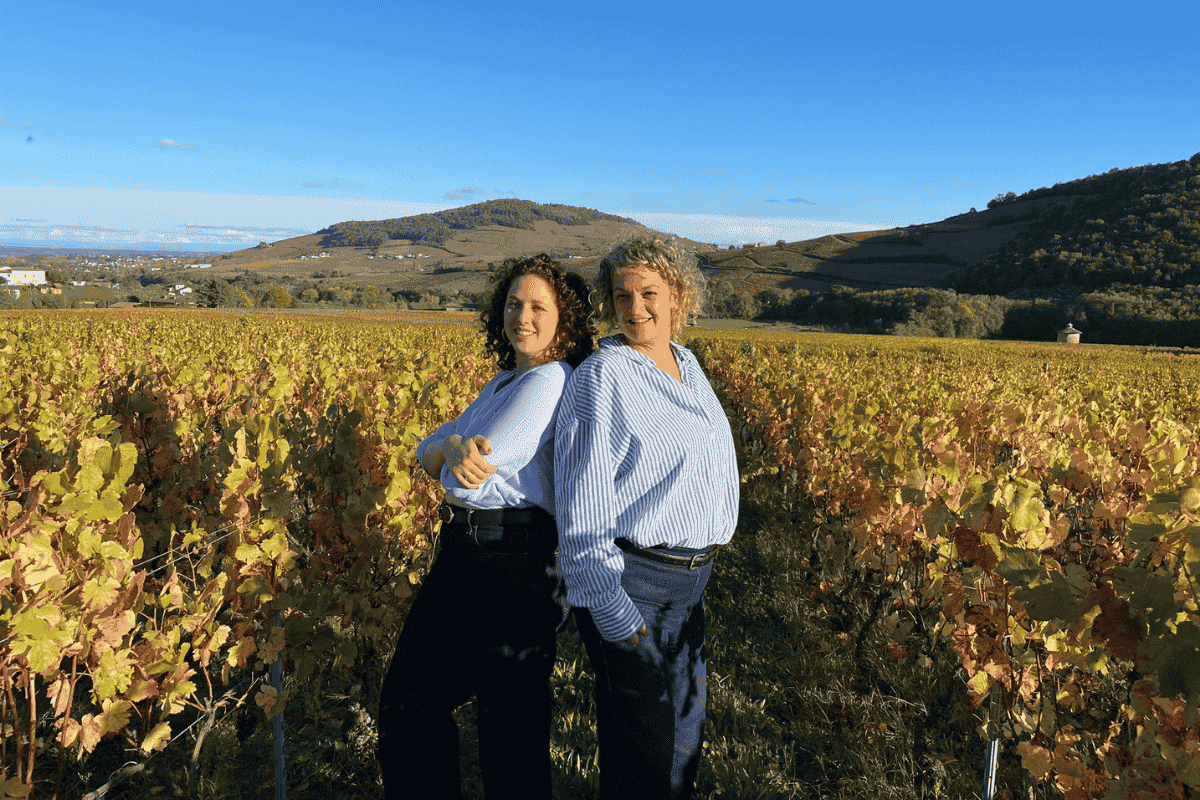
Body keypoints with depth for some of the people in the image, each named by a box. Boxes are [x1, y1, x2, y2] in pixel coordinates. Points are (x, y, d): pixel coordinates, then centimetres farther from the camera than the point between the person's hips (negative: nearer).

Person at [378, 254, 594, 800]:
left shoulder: (552, 380, -15)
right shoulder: (503, 382, 15)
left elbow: (464, 482, -21)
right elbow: (425, 453, 4)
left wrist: (456, 464, 1)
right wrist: (454, 445, -18)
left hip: (513, 569, -9)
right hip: (462, 557, 9)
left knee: (512, 720, 9)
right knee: (406, 700, 20)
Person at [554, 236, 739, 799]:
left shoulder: (687, 367, 8)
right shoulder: (602, 377, -17)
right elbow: (583, 504, -20)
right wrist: (613, 614, -23)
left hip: (687, 581, 8)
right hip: (628, 582, -8)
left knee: (684, 727, 22)